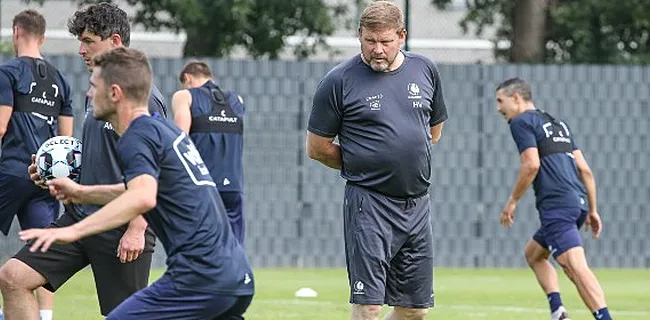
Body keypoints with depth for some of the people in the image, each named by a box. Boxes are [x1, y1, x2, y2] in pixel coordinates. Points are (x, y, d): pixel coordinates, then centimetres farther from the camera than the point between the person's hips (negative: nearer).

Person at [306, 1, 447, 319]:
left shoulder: (425, 70, 8)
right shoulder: (339, 81, -6)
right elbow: (317, 147, 1)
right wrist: (359, 165, 7)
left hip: (417, 205, 5)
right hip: (368, 205, -5)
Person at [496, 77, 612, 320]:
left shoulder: (521, 122, 2)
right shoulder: (558, 123, 27)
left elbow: (532, 165, -12)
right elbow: (585, 169, 21)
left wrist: (512, 202, -3)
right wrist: (593, 210, 22)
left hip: (556, 204, -9)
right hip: (578, 202, 9)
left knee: (576, 266, -19)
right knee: (533, 253, 24)